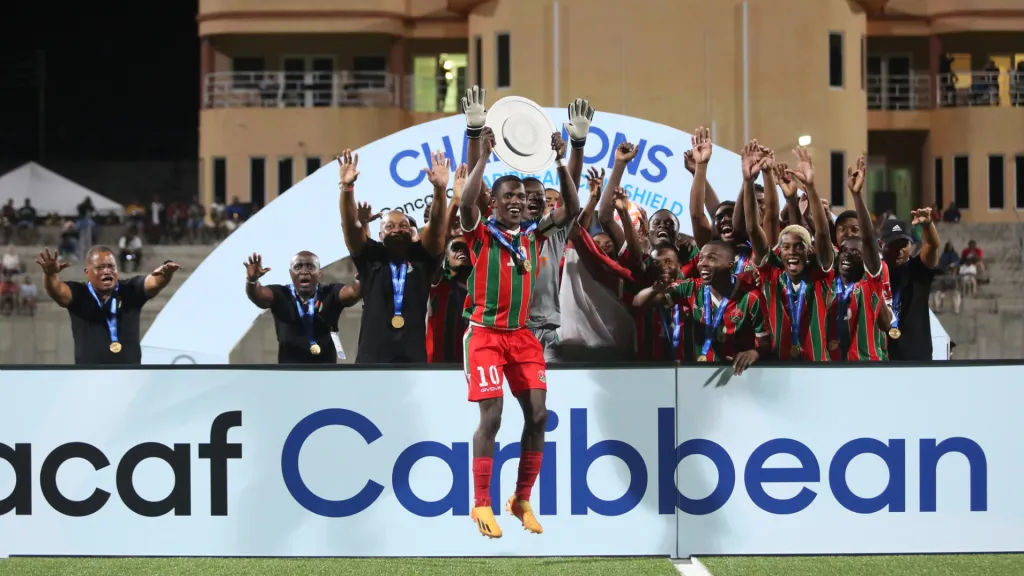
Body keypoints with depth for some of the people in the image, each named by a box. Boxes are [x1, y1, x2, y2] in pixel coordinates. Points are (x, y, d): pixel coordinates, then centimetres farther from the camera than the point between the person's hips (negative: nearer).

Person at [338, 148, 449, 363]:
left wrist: (440, 190, -22)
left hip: (413, 360, 1)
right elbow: (350, 225, -5)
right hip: (373, 360, -1)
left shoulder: (422, 258, 9)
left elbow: (437, 228, -5)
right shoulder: (370, 257, 8)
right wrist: (347, 188, -22)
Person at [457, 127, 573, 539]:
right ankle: (481, 505, -2)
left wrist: (560, 162, -9)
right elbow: (465, 202, -23)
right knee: (491, 418, -10)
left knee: (538, 415, -3)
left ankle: (522, 500, 10)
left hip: (524, 335, 4)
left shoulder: (534, 237, 8)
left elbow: (572, 208, 1)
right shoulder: (481, 234, -3)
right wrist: (484, 156, -26)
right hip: (486, 334, -4)